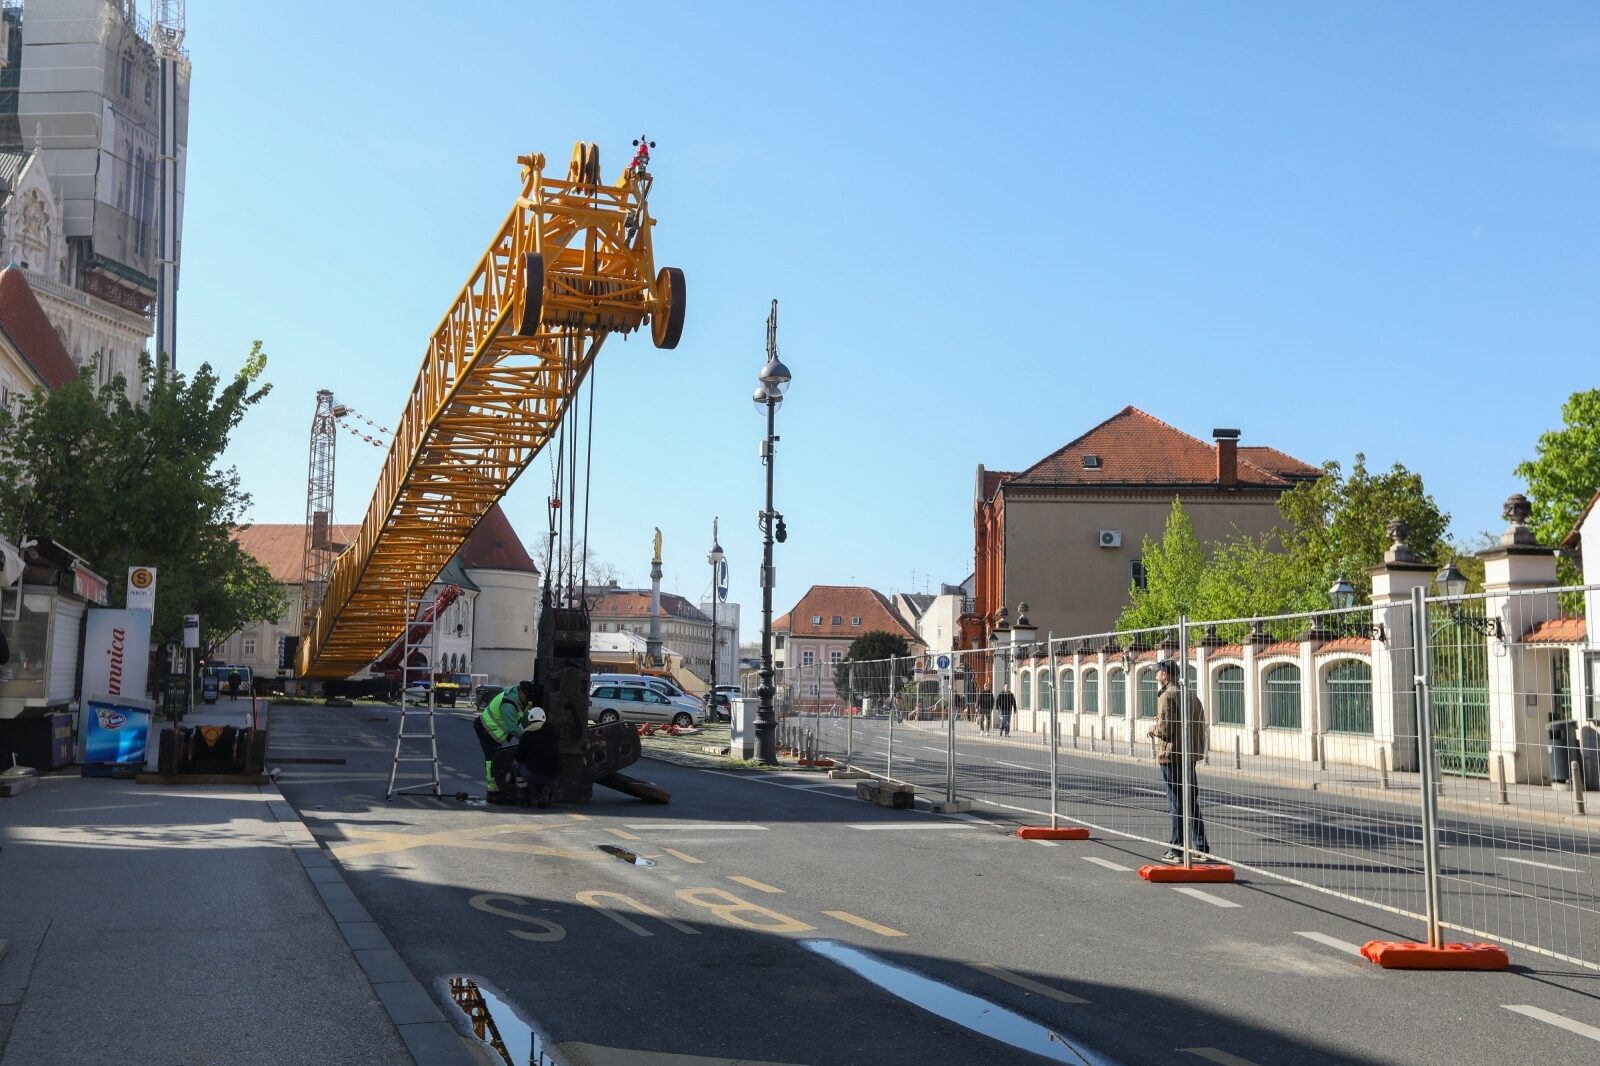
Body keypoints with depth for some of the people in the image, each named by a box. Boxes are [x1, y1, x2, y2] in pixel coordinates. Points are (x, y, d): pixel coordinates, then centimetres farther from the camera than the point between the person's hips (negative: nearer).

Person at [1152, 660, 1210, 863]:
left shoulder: (1167, 696, -13)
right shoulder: (1191, 695, 13)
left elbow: (1165, 730, -19)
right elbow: (1201, 724, 14)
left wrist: (1153, 730, 1)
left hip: (1171, 756, -8)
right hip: (1190, 755, 8)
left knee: (1176, 804, -4)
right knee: (1192, 802, 14)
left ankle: (1177, 850, 0)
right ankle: (1201, 847, 17)